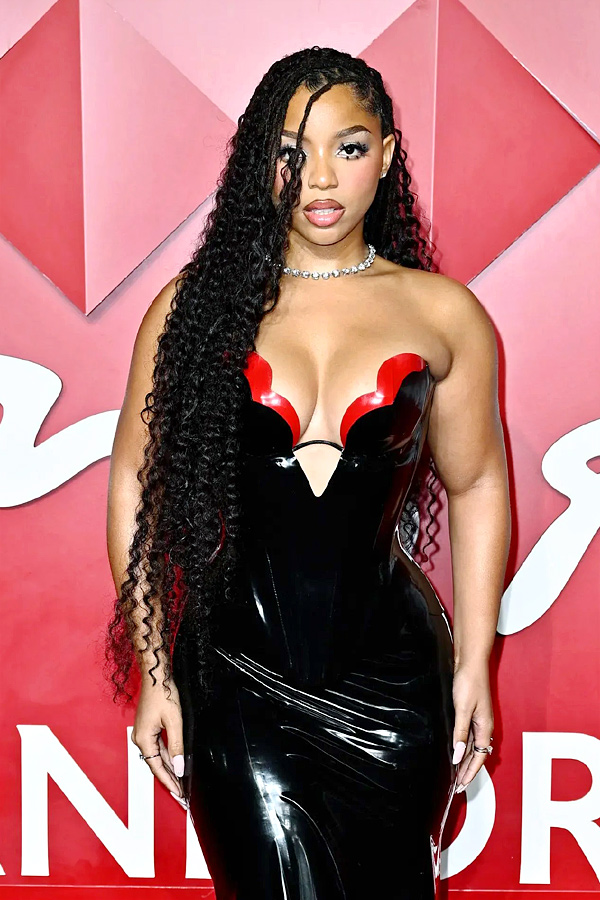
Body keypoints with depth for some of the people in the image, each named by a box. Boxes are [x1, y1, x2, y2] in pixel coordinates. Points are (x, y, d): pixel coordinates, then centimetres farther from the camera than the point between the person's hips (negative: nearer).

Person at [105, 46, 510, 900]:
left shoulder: (443, 313, 1)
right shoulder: (198, 303, -1)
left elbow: (476, 485, 8)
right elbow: (135, 481, 1)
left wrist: (474, 663, 5)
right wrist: (152, 670, 0)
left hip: (391, 676, 2)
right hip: (237, 676, -1)